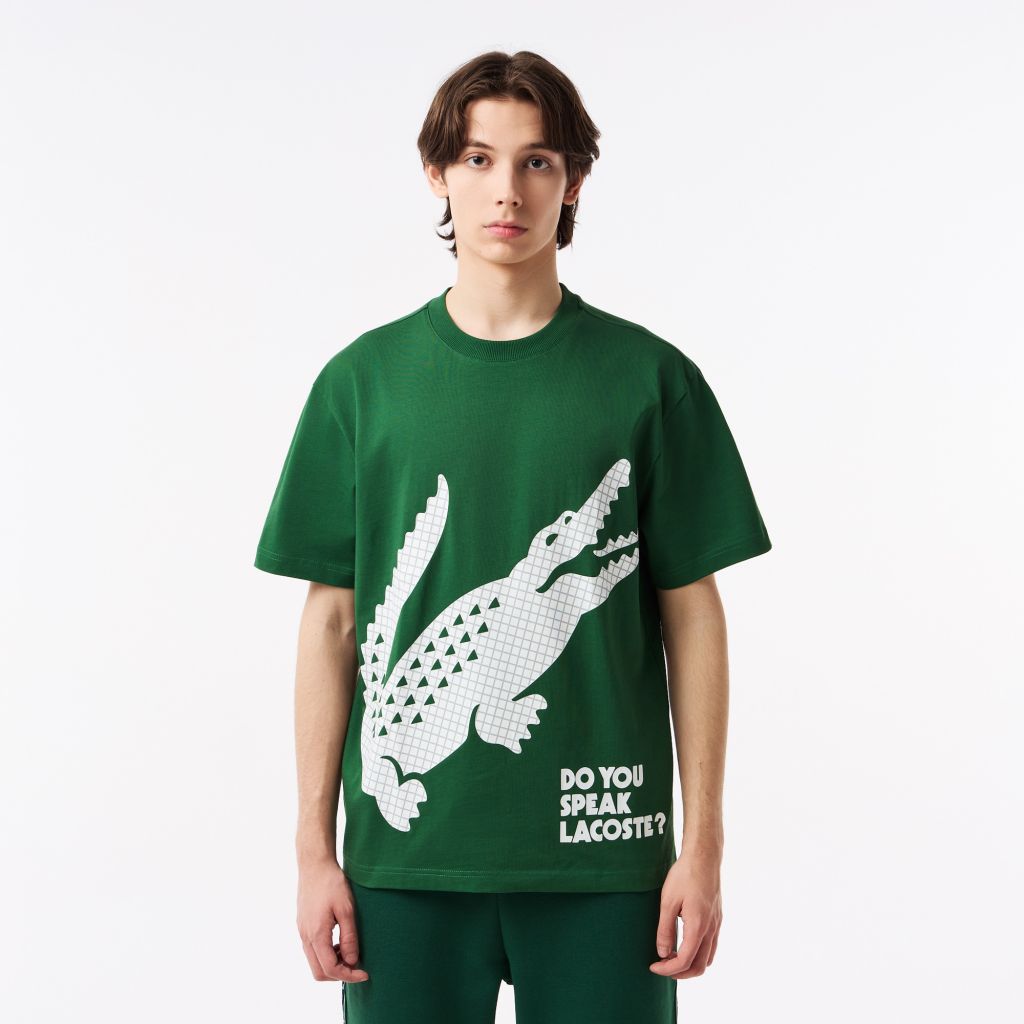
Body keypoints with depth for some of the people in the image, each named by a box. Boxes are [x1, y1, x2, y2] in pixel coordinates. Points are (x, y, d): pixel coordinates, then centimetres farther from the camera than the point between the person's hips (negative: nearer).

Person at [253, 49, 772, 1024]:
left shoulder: (650, 378, 1)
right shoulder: (363, 380, 4)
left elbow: (692, 614, 3)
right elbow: (331, 622, 5)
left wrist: (703, 844, -1)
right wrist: (315, 850, 3)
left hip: (600, 851, 0)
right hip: (407, 849, 1)